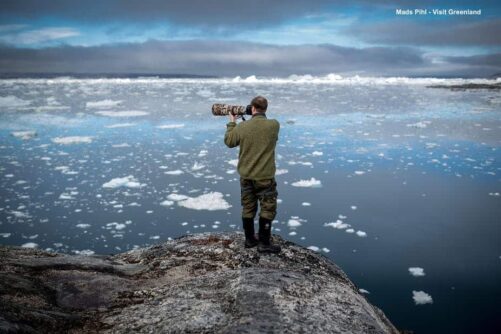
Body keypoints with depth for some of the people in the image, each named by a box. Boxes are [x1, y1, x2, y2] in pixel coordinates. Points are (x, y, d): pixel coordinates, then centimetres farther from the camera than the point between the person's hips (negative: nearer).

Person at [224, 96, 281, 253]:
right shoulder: (274, 125, -12)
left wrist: (231, 123, 17)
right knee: (267, 209, 7)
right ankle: (264, 243, 9)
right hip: (265, 177, -3)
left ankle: (250, 239, 26)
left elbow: (229, 142, 6)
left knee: (248, 208, 15)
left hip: (246, 176, 3)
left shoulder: (242, 127, -9)